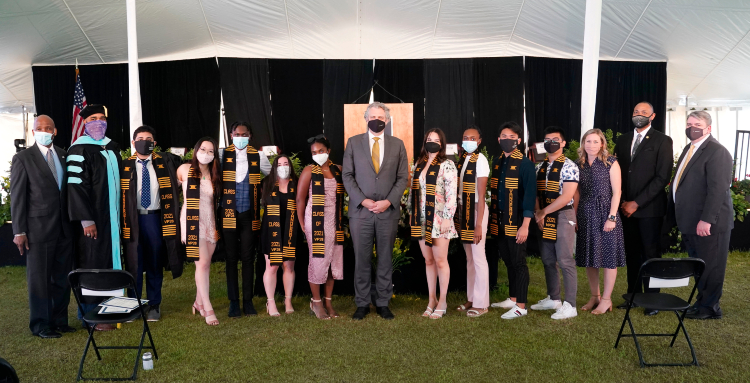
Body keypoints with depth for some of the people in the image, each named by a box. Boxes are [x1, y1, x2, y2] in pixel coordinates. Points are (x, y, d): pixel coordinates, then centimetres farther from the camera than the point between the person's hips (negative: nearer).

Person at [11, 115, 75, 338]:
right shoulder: (23, 158, -2)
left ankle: (59, 320, 22)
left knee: (62, 277, 10)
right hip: (38, 228, -4)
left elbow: (69, 189, 10)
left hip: (64, 228, 4)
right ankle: (40, 325, 17)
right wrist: (19, 231, -9)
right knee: (39, 278, 5)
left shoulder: (64, 156, 9)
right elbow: (17, 197, -5)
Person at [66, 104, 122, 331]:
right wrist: (86, 220, -20)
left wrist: (120, 214, 14)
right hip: (93, 219, -7)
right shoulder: (79, 150, -10)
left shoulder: (113, 148, 12)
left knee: (110, 263, 11)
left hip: (112, 218, 7)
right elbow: (76, 187, -15)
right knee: (92, 265, -1)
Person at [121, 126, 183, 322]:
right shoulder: (125, 165, 3)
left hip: (155, 218, 1)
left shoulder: (165, 162, 5)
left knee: (155, 263, 8)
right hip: (133, 219, 0)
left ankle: (154, 306, 18)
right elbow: (119, 193, 3)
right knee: (133, 264, 7)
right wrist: (122, 221, -6)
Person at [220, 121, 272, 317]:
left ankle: (248, 301, 14)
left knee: (248, 258, 5)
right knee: (231, 258, 5)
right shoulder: (223, 155, 3)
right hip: (229, 213, 0)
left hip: (249, 214, 1)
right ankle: (234, 301, 14)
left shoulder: (257, 156, 6)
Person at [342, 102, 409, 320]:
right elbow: (347, 175, 2)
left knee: (385, 259, 8)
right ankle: (362, 304, 15)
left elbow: (403, 178, 5)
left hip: (388, 211, 1)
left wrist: (388, 201, -9)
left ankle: (383, 303, 18)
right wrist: (363, 200, -10)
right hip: (360, 210, -1)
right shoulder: (353, 142, 6)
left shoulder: (397, 145, 9)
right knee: (361, 260, 4)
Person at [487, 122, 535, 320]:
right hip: (499, 222, 6)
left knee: (518, 262, 0)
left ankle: (521, 305, 8)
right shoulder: (497, 162, 11)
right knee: (508, 261, 15)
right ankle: (512, 299, 27)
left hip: (516, 223, -6)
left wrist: (525, 224, -19)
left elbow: (530, 194, -14)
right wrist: (492, 218, 11)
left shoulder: (525, 164, -9)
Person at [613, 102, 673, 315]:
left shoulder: (662, 141, -3)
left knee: (651, 254, 2)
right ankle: (633, 294, 19)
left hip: (649, 208, -4)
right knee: (632, 253, 9)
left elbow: (663, 177, -10)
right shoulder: (623, 140, 12)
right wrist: (622, 201, -1)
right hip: (626, 207, 4)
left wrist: (636, 203, -14)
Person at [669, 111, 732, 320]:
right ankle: (702, 301, 27)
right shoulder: (689, 149, 16)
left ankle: (709, 307, 16)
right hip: (691, 221, 8)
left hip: (708, 223, -8)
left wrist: (706, 220, -25)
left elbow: (718, 189, -21)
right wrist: (675, 215, 14)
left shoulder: (717, 151, -13)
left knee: (710, 266, 4)